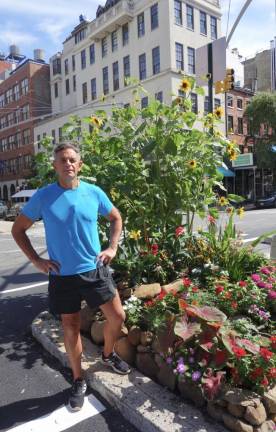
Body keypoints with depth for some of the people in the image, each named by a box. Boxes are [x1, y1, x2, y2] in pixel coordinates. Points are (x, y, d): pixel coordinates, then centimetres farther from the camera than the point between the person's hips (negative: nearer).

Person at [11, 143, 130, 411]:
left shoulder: (94, 193, -4)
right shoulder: (43, 196, -8)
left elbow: (116, 218, 12)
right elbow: (18, 229, 2)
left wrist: (112, 247, 1)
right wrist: (36, 260, -6)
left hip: (95, 270, 2)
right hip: (62, 276, -1)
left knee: (117, 316, 8)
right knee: (71, 328, 12)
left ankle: (108, 355, 40)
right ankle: (78, 381, 35)